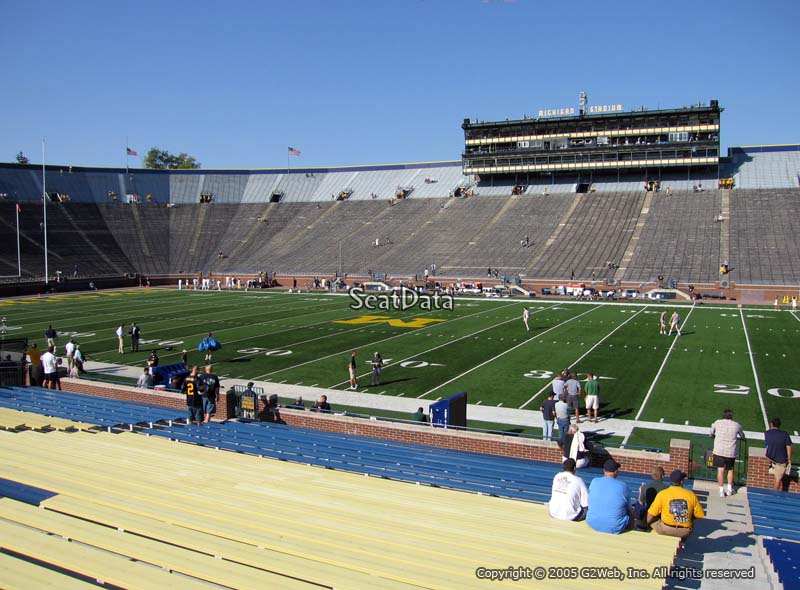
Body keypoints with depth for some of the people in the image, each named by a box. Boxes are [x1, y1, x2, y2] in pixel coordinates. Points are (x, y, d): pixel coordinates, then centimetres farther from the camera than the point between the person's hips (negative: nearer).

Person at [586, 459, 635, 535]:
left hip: (593, 524, 3)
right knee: (632, 512, 24)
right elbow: (628, 508, 2)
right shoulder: (623, 486, -12)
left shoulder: (594, 482, -4)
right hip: (615, 528, -3)